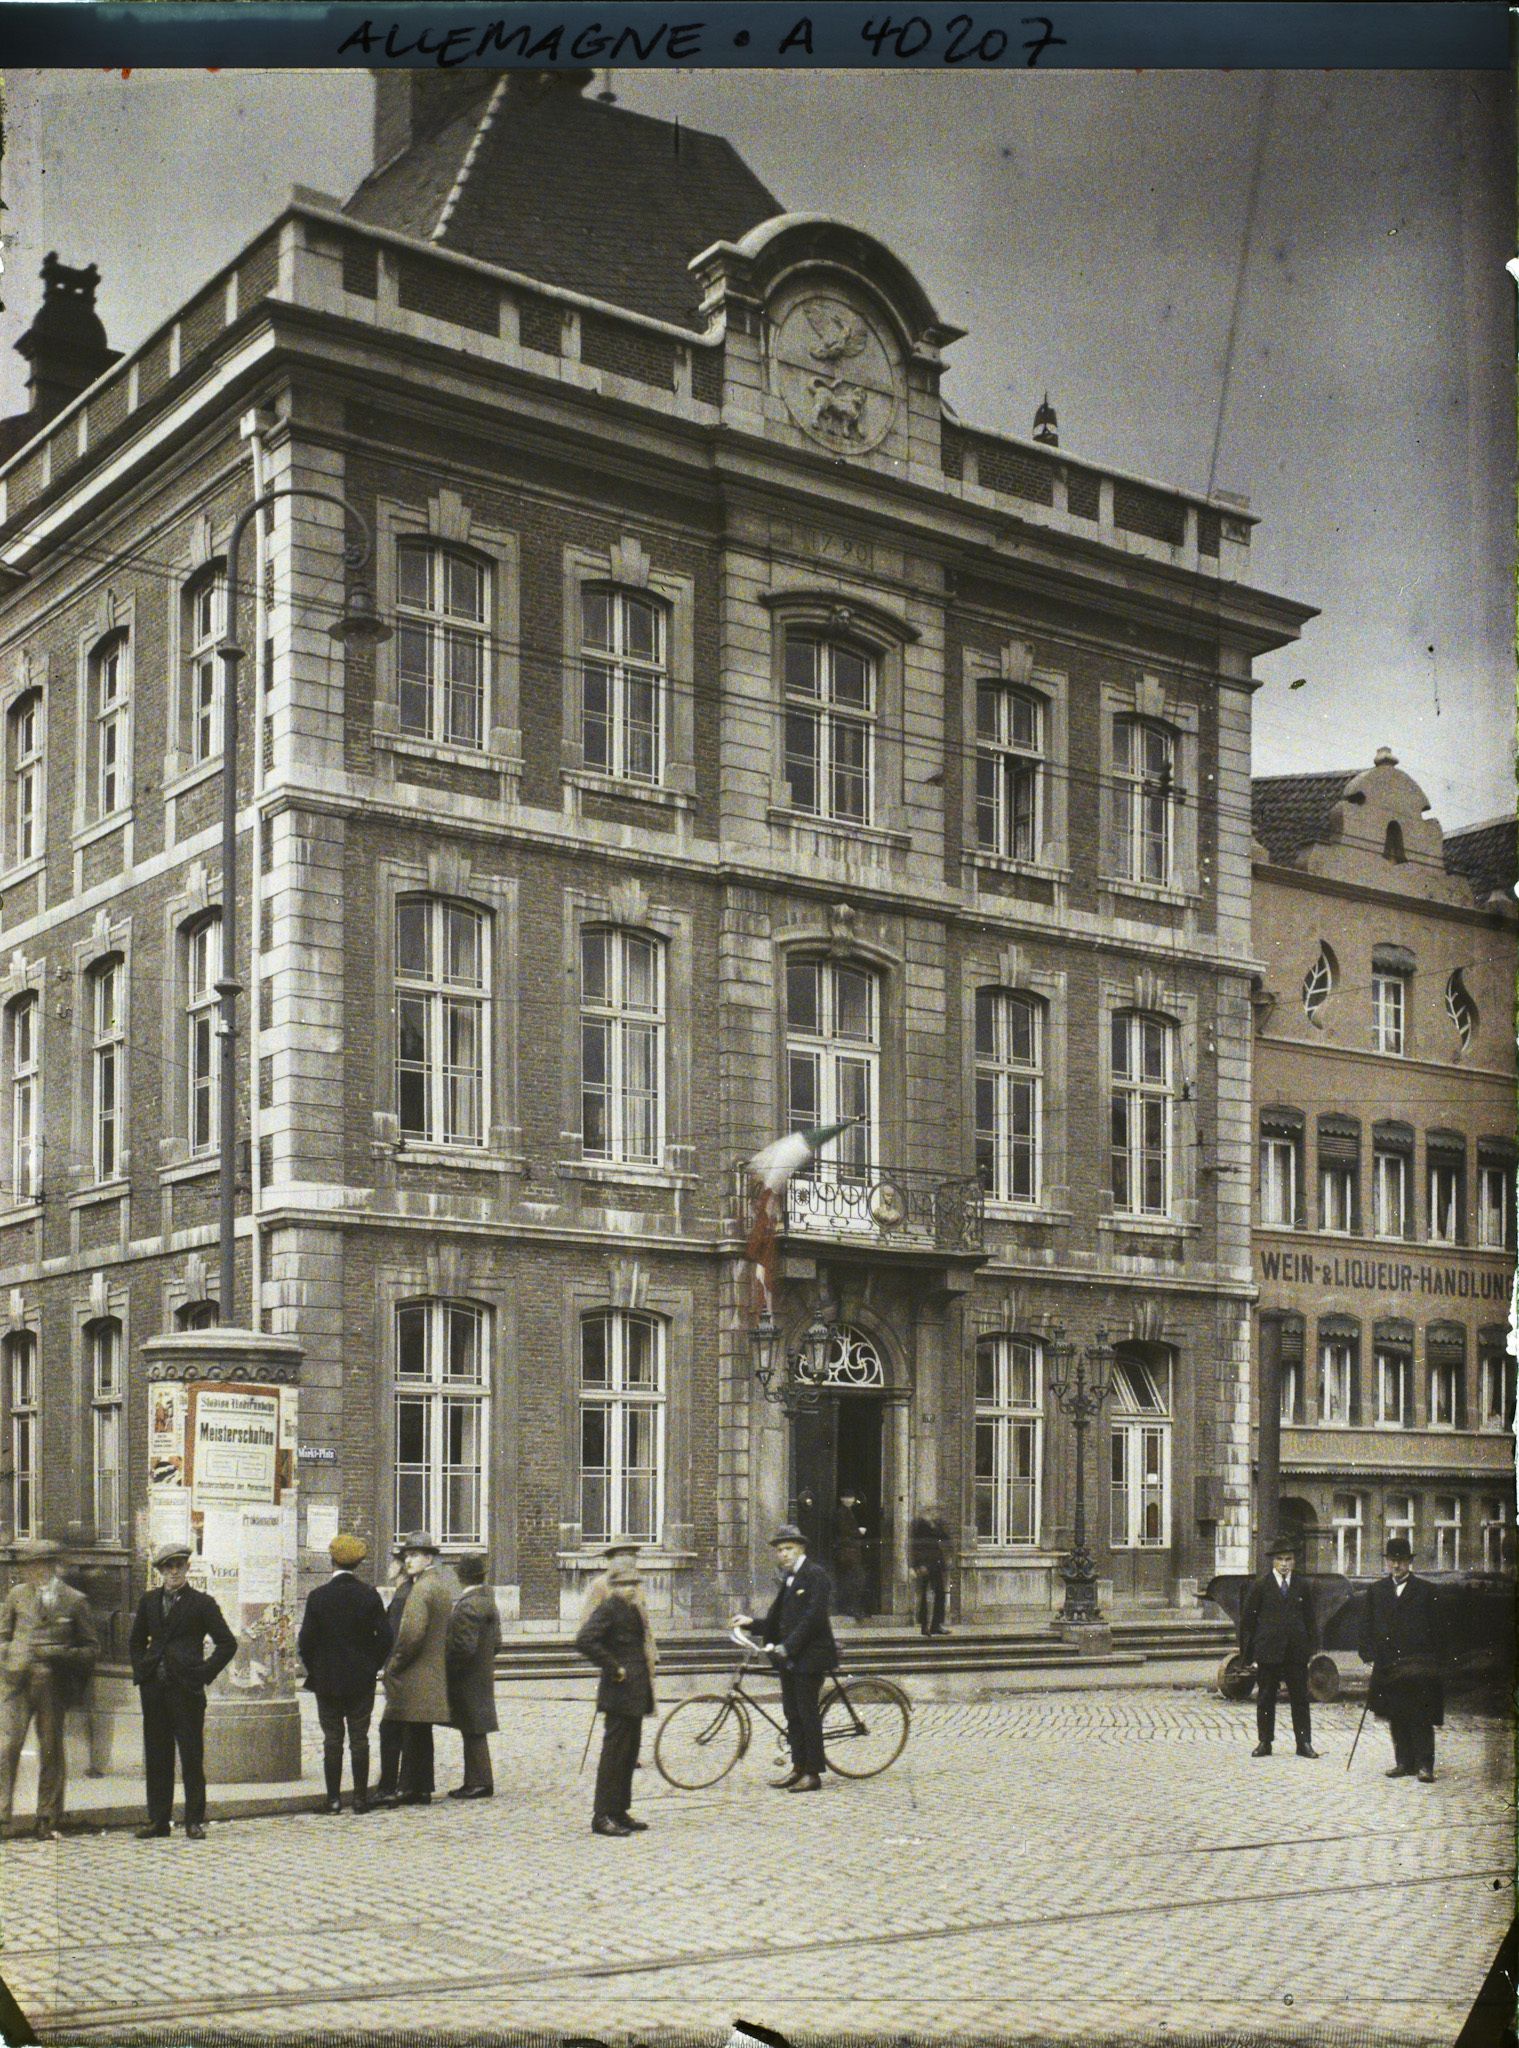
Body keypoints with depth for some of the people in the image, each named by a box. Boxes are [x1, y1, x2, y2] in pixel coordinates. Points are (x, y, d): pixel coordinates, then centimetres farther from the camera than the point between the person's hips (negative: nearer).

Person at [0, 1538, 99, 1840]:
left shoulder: (75, 1601, 3)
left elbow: (91, 1647, 6)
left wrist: (61, 1654, -10)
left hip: (52, 1686, -1)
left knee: (51, 1752, 5)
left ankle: (46, 1820, 14)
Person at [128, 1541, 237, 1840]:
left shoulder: (201, 1603, -1)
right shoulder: (149, 1601, 12)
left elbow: (227, 1643, 0)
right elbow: (136, 1641, 24)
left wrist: (204, 1673, -7)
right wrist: (141, 1670, 9)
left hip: (186, 1689, -4)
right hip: (153, 1688, 4)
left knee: (191, 1757, -1)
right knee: (156, 1756, 8)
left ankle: (194, 1821, 5)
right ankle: (158, 1819, 15)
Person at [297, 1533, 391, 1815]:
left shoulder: (318, 1596, -7)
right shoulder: (370, 1596, -5)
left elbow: (306, 1640, -6)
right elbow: (385, 1637, -5)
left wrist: (314, 1671, 8)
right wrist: (372, 1666, 8)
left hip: (327, 1680, -1)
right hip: (362, 1680, 1)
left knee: (332, 1739, 5)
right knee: (359, 1739, 5)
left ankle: (334, 1798, 4)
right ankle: (360, 1798, 6)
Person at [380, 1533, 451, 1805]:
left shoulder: (420, 1589, -16)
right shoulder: (440, 1587, 16)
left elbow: (412, 1634, -23)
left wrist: (394, 1666, -12)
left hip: (415, 1678, -10)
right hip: (434, 1675, 10)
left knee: (413, 1736, -5)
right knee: (422, 1737, 13)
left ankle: (411, 1790, -2)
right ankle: (422, 1789, 18)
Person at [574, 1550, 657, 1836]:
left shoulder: (635, 1609, 17)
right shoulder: (608, 1608, -13)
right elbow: (585, 1640, -26)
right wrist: (614, 1668, -21)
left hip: (636, 1694, 10)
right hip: (619, 1694, -10)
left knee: (629, 1755, 14)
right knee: (614, 1752, -7)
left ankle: (620, 1813, 21)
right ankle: (602, 1816, -4)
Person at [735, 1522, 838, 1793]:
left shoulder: (815, 1575, -10)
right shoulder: (789, 1580, 18)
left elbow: (814, 1616, -19)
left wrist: (788, 1646, -21)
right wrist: (751, 1622, 3)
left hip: (809, 1656, -9)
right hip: (789, 1658, 9)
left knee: (807, 1713, -5)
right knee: (792, 1714, 10)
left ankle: (813, 1773, 1)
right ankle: (798, 1768, 17)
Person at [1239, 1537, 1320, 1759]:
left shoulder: (1302, 1585, 7)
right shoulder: (1260, 1585, 0)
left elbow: (1309, 1618, 13)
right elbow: (1247, 1618, 2)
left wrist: (1309, 1647, 7)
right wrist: (1248, 1650, -1)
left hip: (1296, 1650, 2)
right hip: (1268, 1649, -2)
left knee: (1300, 1697, 3)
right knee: (1266, 1697, 5)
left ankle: (1304, 1742, 9)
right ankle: (1264, 1742, 13)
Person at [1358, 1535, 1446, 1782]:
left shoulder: (1426, 1590, 4)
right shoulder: (1376, 1591, 12)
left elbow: (1438, 1627, 4)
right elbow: (1366, 1625, 11)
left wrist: (1436, 1659, -2)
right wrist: (1368, 1654, 1)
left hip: (1418, 1662, -4)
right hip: (1387, 1664, 4)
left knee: (1420, 1716, -9)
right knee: (1396, 1718, 7)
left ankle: (1424, 1765, -7)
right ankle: (1404, 1762, 15)